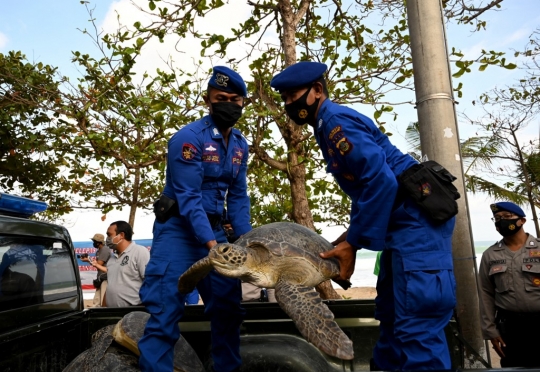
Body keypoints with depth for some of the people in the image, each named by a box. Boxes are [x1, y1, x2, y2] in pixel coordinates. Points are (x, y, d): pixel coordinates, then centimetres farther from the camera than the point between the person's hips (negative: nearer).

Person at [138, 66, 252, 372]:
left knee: (229, 307, 12)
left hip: (214, 228, 7)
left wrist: (247, 239, -5)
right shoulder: (189, 138, -15)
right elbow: (188, 197, -21)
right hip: (179, 228, -6)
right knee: (165, 311, -8)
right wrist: (211, 242, -31)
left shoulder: (241, 145, 7)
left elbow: (238, 197, 8)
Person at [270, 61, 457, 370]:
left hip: (418, 218, -11)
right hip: (405, 221, 11)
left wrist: (353, 243, -17)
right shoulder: (328, 125, 17)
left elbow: (381, 180, -23)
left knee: (417, 328, -10)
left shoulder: (335, 119, -13)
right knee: (393, 318, 16)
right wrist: (353, 233, 13)